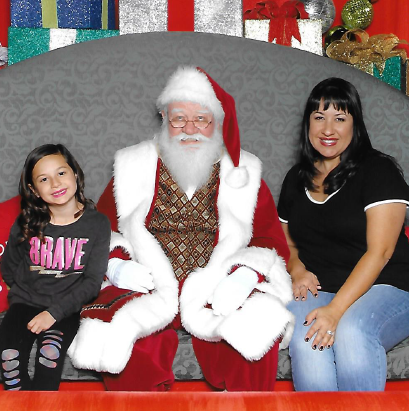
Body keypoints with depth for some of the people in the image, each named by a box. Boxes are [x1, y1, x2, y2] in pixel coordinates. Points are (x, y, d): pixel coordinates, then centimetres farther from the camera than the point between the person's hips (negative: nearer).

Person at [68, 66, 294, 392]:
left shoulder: (243, 175, 12)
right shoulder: (133, 168, 13)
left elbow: (272, 242, 9)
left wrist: (246, 273, -13)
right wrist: (116, 265, -8)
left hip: (217, 292, 1)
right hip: (148, 289, 0)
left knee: (257, 337, -29)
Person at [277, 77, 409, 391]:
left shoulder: (378, 170, -2)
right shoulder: (296, 178, 16)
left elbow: (379, 251, -10)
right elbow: (287, 240, 27)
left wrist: (336, 310, -20)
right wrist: (298, 270, 2)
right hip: (315, 290, 3)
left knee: (351, 331, -36)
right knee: (304, 343, -31)